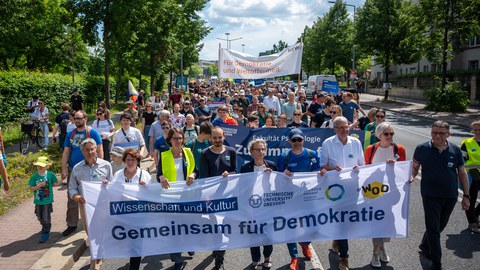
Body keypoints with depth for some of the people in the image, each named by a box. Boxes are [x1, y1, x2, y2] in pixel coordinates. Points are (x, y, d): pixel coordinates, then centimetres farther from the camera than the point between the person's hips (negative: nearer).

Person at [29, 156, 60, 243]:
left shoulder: (51, 174, -9)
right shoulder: (34, 176, -9)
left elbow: (55, 184, 0)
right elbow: (31, 188, -8)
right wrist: (39, 185, -22)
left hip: (47, 200, -3)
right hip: (38, 201, 3)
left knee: (46, 218, 0)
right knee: (40, 217, 20)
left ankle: (46, 233, 17)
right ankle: (44, 226, 48)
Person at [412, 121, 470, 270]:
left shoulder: (455, 150, -1)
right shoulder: (422, 149, -6)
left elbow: (462, 173, 5)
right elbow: (415, 167, 4)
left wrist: (466, 196, 3)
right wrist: (411, 176, -18)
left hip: (451, 196, 3)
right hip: (430, 195, -3)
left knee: (440, 225, 18)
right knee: (433, 228, -1)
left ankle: (425, 246, 42)